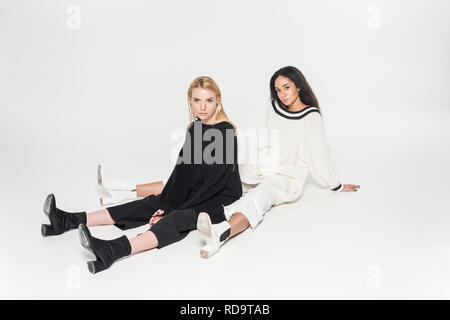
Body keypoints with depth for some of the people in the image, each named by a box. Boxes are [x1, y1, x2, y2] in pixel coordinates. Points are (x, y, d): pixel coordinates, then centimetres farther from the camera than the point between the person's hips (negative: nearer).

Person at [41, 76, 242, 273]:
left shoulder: (226, 133, -17)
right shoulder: (195, 128, 6)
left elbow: (215, 183, -19)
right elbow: (182, 171, 1)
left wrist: (176, 210, -18)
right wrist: (166, 206, -10)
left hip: (221, 200, -6)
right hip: (196, 194, 7)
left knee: (178, 218, -32)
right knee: (148, 204, -7)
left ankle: (114, 251, -51)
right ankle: (71, 221, -11)